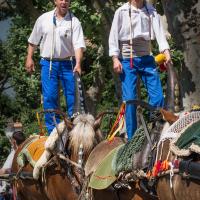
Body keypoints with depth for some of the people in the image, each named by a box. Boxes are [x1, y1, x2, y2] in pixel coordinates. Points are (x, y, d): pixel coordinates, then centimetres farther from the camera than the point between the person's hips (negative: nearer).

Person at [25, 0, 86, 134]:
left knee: (73, 98, 1)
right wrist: (29, 58, 8)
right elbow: (33, 41, 14)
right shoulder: (43, 19, 5)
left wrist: (78, 64, -27)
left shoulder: (74, 22, -4)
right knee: (49, 97, -2)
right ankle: (53, 131, 2)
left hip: (68, 64, -1)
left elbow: (79, 45, -14)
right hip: (48, 63, 1)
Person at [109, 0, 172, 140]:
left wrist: (166, 52, -21)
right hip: (127, 60, -2)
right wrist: (115, 59, -10)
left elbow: (159, 31, -6)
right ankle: (132, 139, 1)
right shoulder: (122, 12, 1)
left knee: (157, 97, -4)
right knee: (129, 99, -5)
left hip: (147, 59, 2)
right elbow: (114, 35, -1)